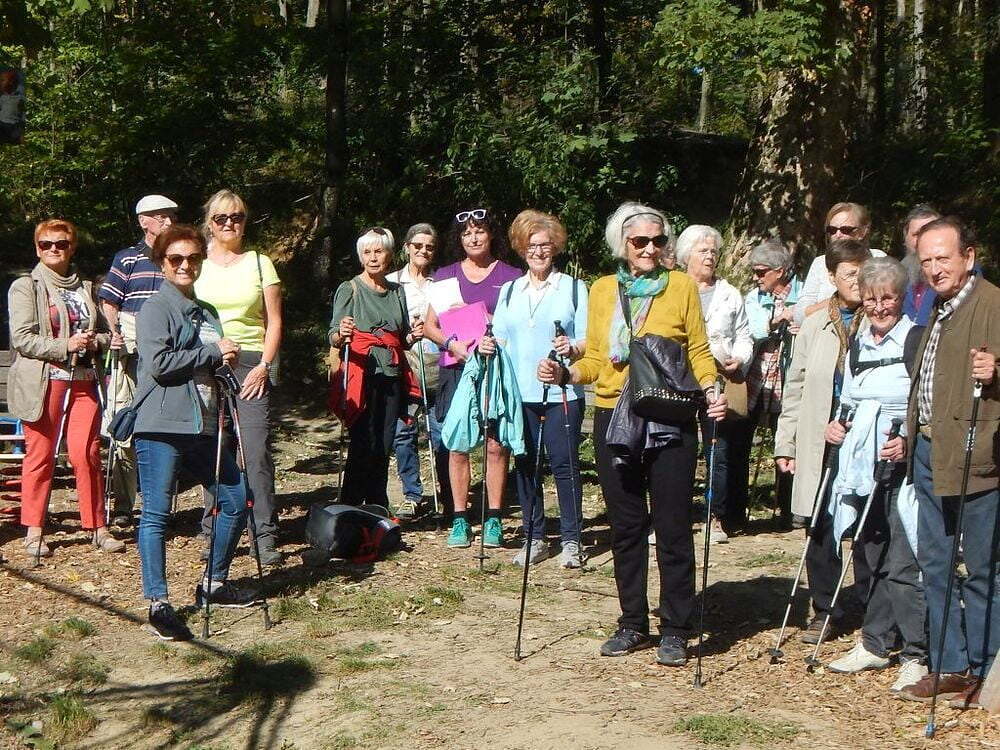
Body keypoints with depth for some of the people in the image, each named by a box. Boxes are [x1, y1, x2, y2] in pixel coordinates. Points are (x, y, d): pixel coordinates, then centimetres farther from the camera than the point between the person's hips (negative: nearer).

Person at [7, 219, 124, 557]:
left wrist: (94, 341, -2)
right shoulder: (25, 287, 3)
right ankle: (34, 531, 9)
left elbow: (105, 333, 21)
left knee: (86, 453, -2)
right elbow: (21, 339, -7)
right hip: (43, 381, -3)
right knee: (40, 455, 1)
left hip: (83, 381, 3)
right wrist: (64, 345, -16)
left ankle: (97, 528, 5)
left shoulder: (85, 288, 17)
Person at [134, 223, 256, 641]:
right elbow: (158, 363, -19)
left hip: (203, 425, 8)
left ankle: (214, 585, 24)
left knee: (236, 500, 11)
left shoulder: (206, 312, 19)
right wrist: (213, 352, -12)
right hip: (161, 426, -8)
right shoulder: (156, 308, -5)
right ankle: (158, 604, -2)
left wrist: (227, 359, 10)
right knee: (156, 514, -6)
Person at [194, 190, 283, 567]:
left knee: (257, 452, -9)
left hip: (251, 365, -1)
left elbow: (274, 322, 7)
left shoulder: (260, 263, 10)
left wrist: (264, 365, -5)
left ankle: (266, 537, -6)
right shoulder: (196, 264, 12)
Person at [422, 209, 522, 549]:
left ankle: (493, 520, 5)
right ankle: (460, 520, 7)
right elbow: (430, 325, 10)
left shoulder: (510, 276, 8)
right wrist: (454, 344, -9)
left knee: (496, 446, -3)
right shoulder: (445, 276, 13)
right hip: (456, 368, 1)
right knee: (458, 445, 0)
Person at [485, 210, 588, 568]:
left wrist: (572, 348, -20)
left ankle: (571, 539, 5)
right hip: (518, 392, 4)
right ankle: (534, 538, 16)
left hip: (562, 391, -4)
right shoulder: (508, 291, 16)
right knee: (524, 465, 6)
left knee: (564, 464, -4)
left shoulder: (574, 288, 5)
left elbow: (589, 341, 0)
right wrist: (489, 346, -5)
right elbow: (501, 340, 17)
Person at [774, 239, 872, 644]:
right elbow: (795, 386, 12)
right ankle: (826, 612, 19)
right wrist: (785, 443, 9)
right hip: (820, 444, 3)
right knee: (820, 531, 7)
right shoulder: (814, 326, 11)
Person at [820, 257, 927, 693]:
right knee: (874, 557, 13)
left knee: (902, 564, -8)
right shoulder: (857, 346, 15)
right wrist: (836, 426, 8)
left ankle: (916, 656, -1)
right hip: (863, 465, 7)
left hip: (903, 465, -6)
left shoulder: (918, 341, -6)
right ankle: (876, 644, 23)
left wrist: (909, 443, -21)